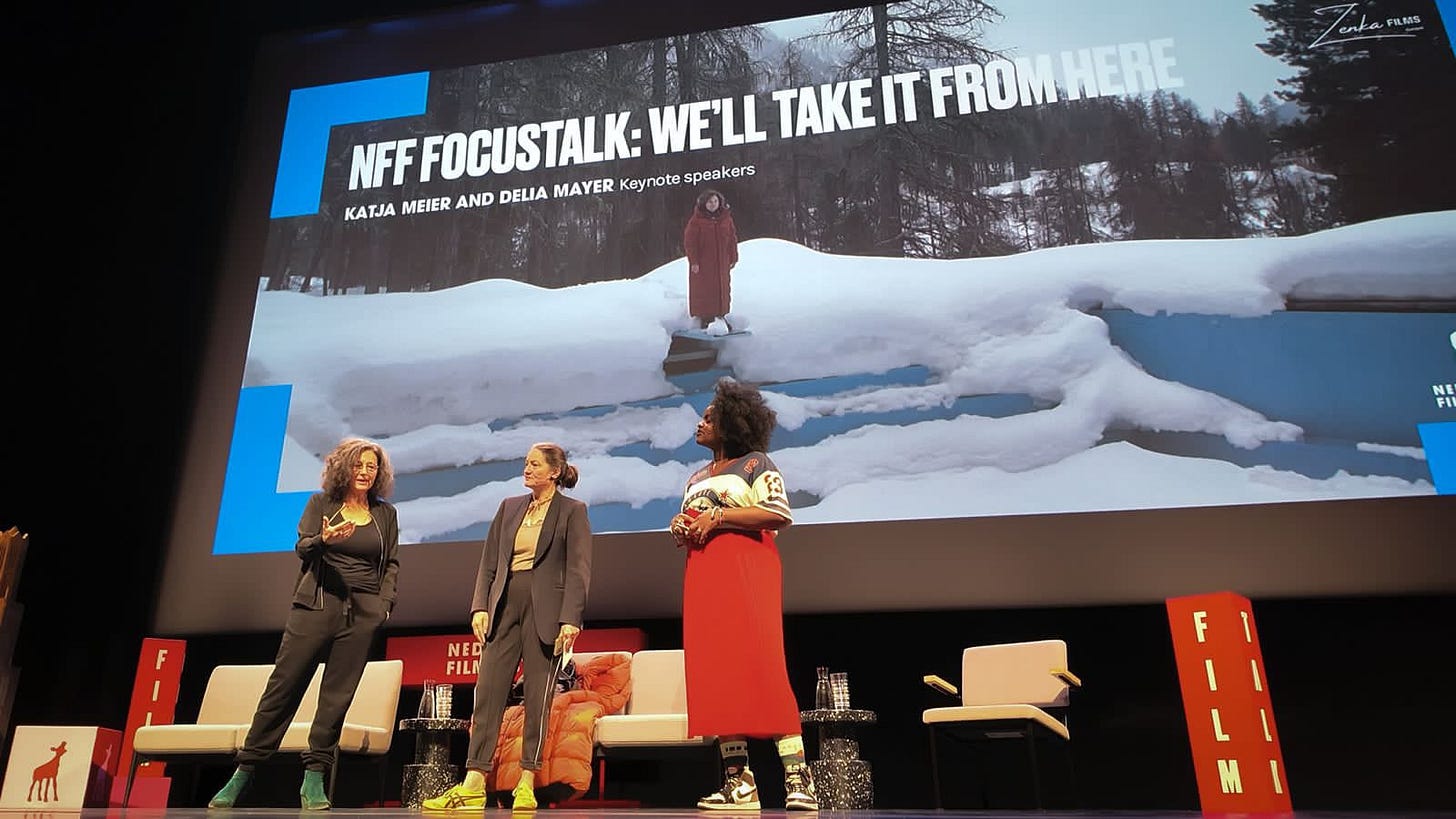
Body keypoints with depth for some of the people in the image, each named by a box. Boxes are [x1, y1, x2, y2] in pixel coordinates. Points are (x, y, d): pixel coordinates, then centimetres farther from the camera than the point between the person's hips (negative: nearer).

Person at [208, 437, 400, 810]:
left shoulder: (386, 514, 12)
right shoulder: (321, 503, 8)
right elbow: (302, 548, -1)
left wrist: (385, 603, 1)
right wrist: (323, 540, -23)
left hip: (362, 612, 1)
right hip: (316, 605, -1)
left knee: (337, 696, 0)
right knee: (284, 686, -1)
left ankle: (313, 778, 7)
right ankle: (243, 771, 11)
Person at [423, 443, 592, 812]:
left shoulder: (572, 511, 1)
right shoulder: (509, 507, 16)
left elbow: (578, 570, -6)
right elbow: (488, 562, 13)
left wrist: (570, 619, -15)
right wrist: (480, 606, 1)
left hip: (545, 609, -5)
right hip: (505, 605, 5)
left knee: (538, 697, -1)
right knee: (487, 693, 1)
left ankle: (527, 784, 6)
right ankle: (473, 785, 4)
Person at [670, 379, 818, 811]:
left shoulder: (755, 463, 3)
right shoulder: (697, 477, 25)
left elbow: (780, 513, -11)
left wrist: (717, 517, -13)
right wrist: (679, 528, 5)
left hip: (747, 572, -7)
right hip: (703, 578, 7)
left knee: (762, 667, -14)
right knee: (716, 671, 0)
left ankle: (797, 775, -10)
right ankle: (738, 779, 3)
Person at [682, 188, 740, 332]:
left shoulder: (726, 219, 5)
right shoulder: (696, 220, -8)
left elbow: (732, 239, 9)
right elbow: (689, 242, -9)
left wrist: (733, 258, 7)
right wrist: (693, 261, -14)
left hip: (721, 262, 4)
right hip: (702, 262, -4)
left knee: (722, 288, 9)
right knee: (703, 290, -1)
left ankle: (721, 315, 21)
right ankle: (704, 317, 7)